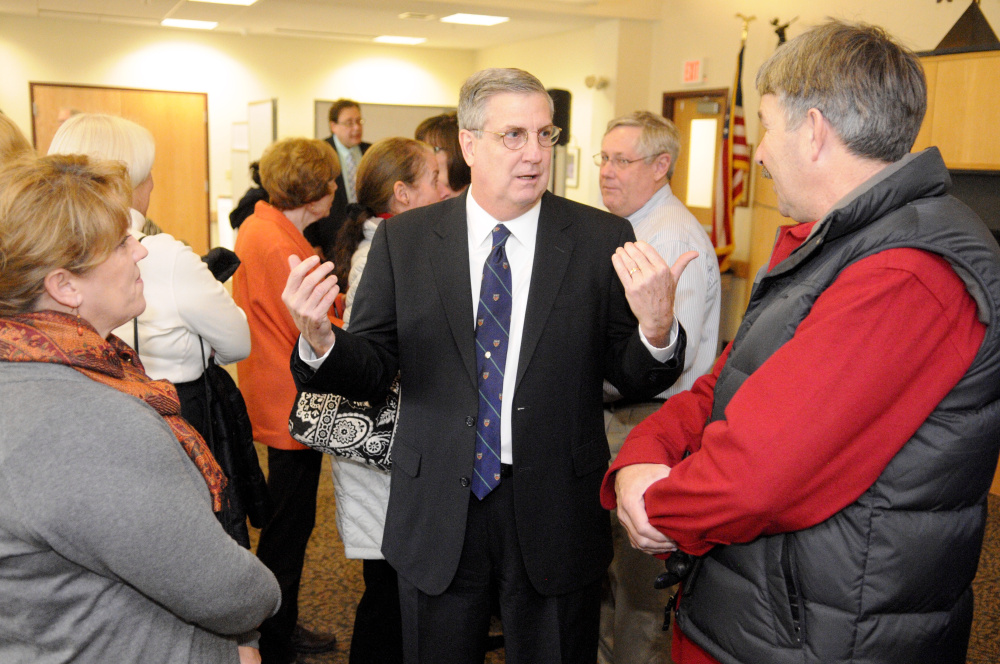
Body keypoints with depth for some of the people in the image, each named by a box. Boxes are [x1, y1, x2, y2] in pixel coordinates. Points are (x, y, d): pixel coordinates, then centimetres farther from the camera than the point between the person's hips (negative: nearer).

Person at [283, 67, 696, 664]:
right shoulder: (403, 240, -3)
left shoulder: (603, 240, -5)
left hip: (555, 519, 0)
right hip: (436, 516, 1)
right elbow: (372, 371, -2)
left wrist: (657, 329, -27)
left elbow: (634, 380, -5)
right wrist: (319, 339, -23)